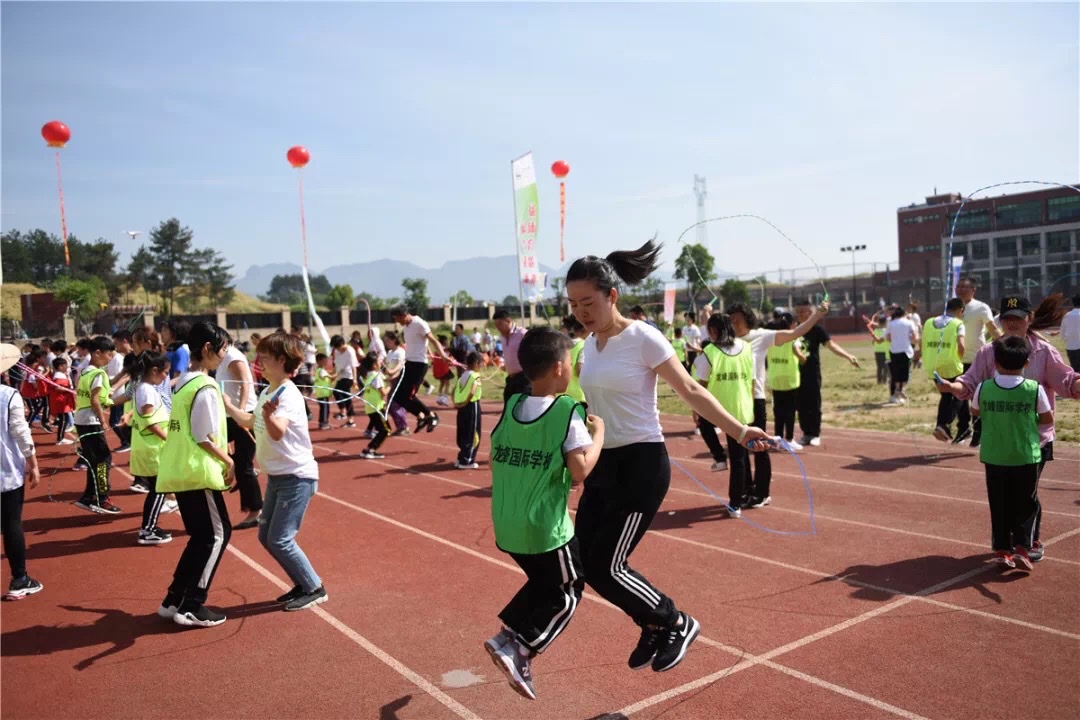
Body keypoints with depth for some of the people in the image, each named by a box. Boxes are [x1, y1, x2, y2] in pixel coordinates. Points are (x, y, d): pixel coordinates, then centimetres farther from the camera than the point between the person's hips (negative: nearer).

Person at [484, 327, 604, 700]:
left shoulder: (511, 406, 3)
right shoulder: (569, 411, -15)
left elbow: (494, 461, 10)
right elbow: (580, 471, -21)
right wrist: (598, 433, -8)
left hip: (505, 524, 7)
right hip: (545, 527, -6)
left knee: (543, 582, 27)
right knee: (567, 592, 14)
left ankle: (508, 636, 17)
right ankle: (518, 648, 3)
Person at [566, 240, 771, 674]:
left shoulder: (643, 338, -14)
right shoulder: (590, 344, 6)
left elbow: (690, 391, -11)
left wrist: (739, 431, -16)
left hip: (641, 465, -7)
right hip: (603, 464, 8)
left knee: (604, 568, -6)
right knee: (587, 562, 7)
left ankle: (677, 624, 19)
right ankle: (655, 628, 29)